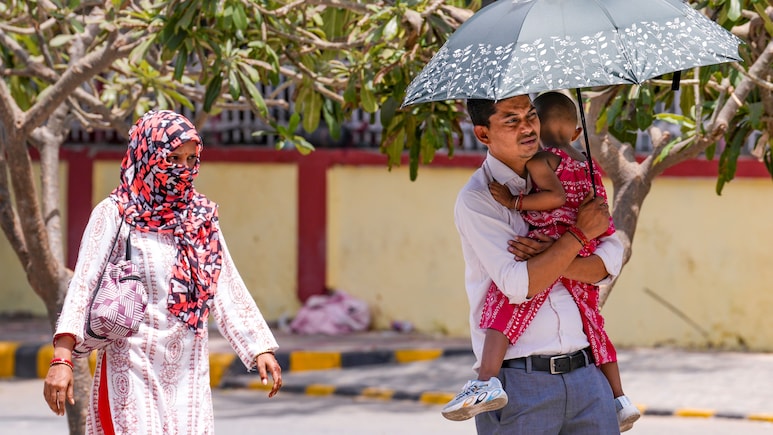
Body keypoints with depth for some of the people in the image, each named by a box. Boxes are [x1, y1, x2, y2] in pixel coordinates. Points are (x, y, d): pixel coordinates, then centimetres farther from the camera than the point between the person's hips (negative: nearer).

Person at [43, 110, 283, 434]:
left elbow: (228, 289, 13)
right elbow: (82, 286, -15)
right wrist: (62, 359, -26)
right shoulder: (114, 215, -6)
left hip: (188, 371, 5)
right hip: (134, 369, -5)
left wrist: (261, 348, 5)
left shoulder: (201, 217, 10)